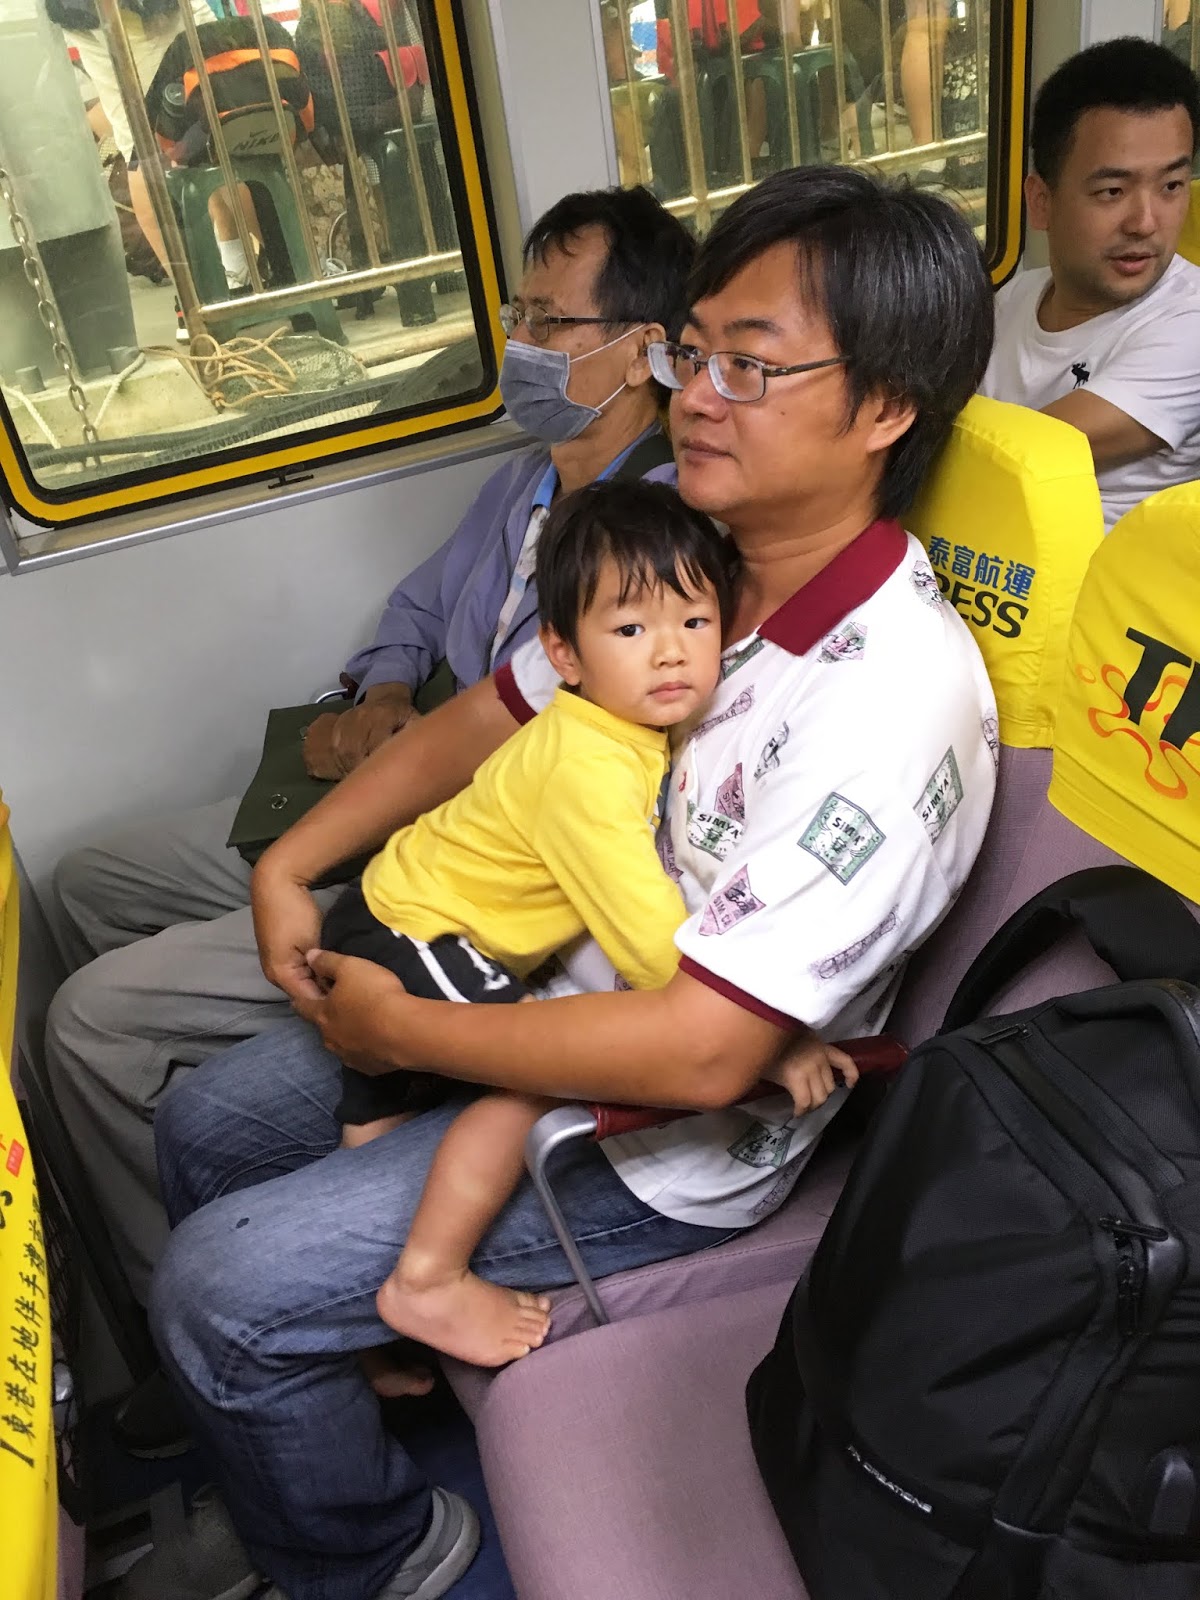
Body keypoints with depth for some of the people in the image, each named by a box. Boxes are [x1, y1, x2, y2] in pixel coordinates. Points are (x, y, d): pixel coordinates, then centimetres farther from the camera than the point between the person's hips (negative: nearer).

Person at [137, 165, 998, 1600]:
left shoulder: (896, 698, -30)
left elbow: (700, 1051, -31)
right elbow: (494, 715, 7)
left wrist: (402, 1030, -19)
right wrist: (290, 863, -1)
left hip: (662, 1152, -7)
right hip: (541, 990, 8)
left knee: (214, 1287, -8)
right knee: (206, 1125, 13)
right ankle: (280, 1443, 39)